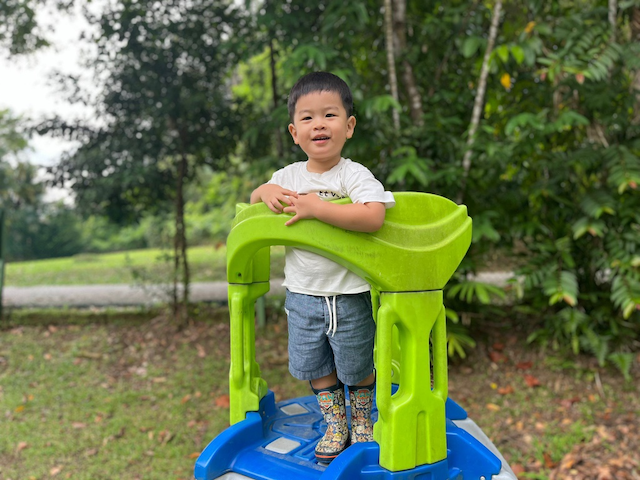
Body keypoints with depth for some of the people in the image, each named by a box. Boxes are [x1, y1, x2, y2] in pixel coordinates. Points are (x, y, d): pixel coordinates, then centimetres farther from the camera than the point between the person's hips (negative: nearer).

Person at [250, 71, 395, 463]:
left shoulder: (355, 176, -16)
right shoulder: (288, 176, 1)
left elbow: (374, 217, -34)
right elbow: (253, 199, 17)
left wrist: (316, 208, -34)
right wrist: (267, 191, -7)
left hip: (350, 296, -4)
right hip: (303, 296, 5)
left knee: (358, 367, 15)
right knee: (317, 367, 17)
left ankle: (362, 422, 40)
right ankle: (334, 426, 38)